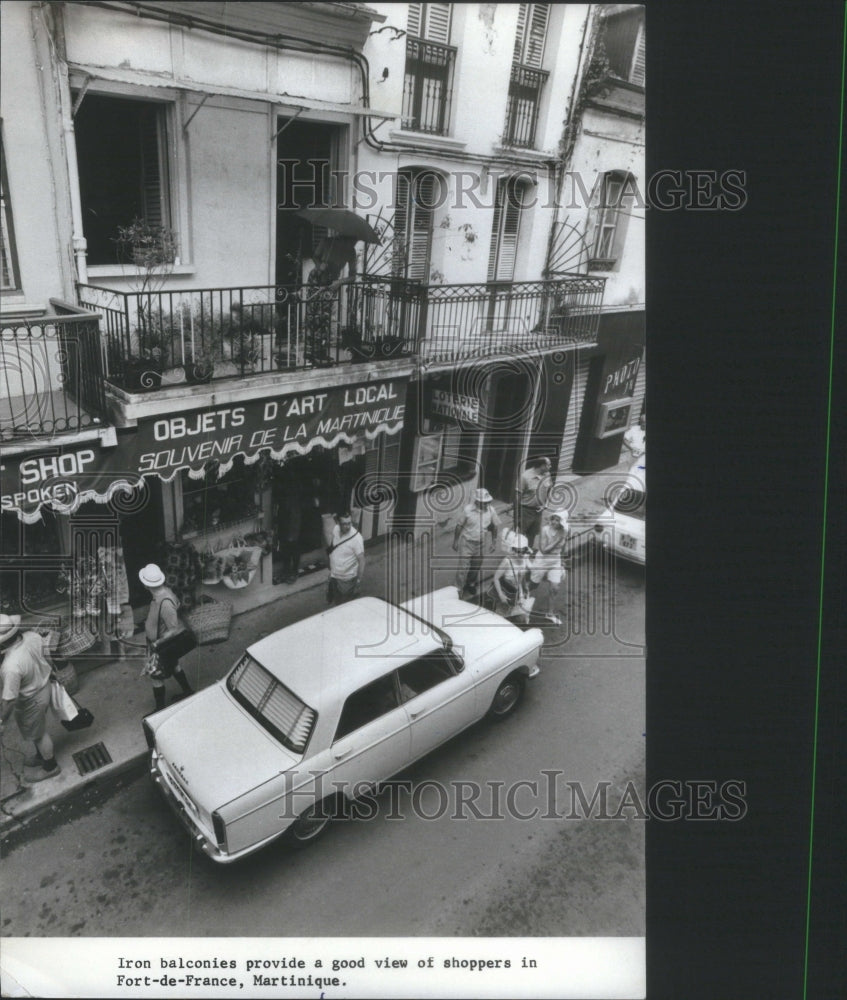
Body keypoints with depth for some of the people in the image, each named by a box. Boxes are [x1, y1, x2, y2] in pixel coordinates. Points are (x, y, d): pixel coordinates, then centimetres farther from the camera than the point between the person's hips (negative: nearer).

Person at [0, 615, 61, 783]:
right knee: (38, 730, 32)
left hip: (31, 702, -7)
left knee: (38, 734, 22)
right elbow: (46, 656, -2)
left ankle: (50, 767, 46)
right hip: (44, 686, 7)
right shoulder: (32, 636, -21)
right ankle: (42, 755, 58)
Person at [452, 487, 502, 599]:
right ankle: (459, 589, 15)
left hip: (481, 543, 3)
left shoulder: (491, 510, -13)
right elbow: (459, 526, -8)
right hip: (467, 542, -3)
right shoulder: (468, 510, -21)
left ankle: (471, 584, 43)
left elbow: (495, 526, 3)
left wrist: (494, 542, 6)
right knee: (463, 566, -1)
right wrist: (455, 541, -2)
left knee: (476, 567, 18)